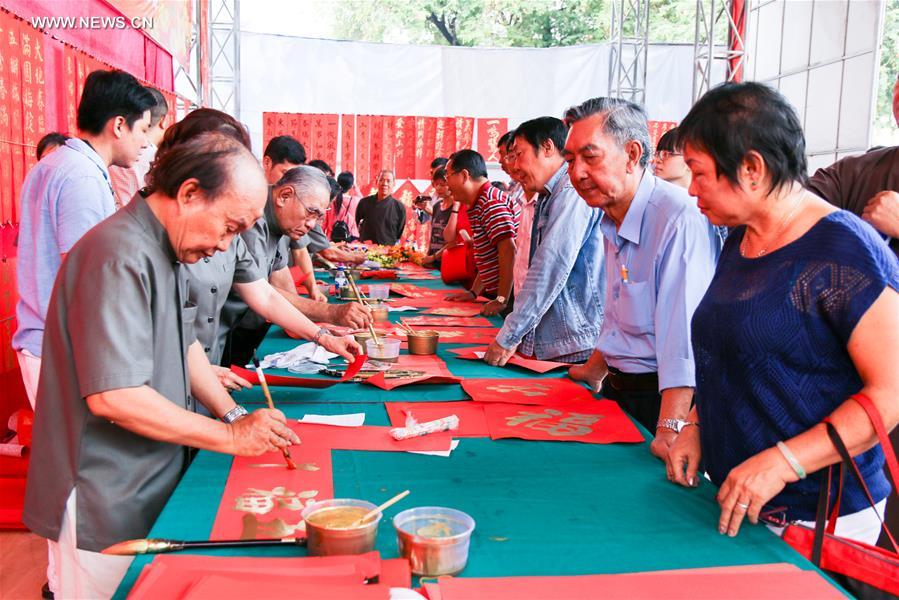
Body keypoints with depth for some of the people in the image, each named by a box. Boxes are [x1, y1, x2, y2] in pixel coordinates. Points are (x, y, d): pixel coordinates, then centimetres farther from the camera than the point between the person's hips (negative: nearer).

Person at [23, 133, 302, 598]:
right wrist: (230, 436, -20)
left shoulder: (168, 249, 8)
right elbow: (113, 396, -29)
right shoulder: (120, 258, -24)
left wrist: (234, 415, 4)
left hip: (149, 486, 9)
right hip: (103, 508, -9)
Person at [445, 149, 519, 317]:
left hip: (510, 296, -10)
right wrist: (473, 292, 18)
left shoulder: (491, 202, -14)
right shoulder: (479, 205, 19)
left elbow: (508, 249, -24)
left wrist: (502, 299, -24)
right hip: (497, 294, 10)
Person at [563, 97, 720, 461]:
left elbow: (684, 329, -30)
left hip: (661, 396, -8)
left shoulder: (681, 218, -23)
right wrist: (594, 372, 24)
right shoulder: (612, 220, 7)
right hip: (617, 390, 8)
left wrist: (670, 429, -35)